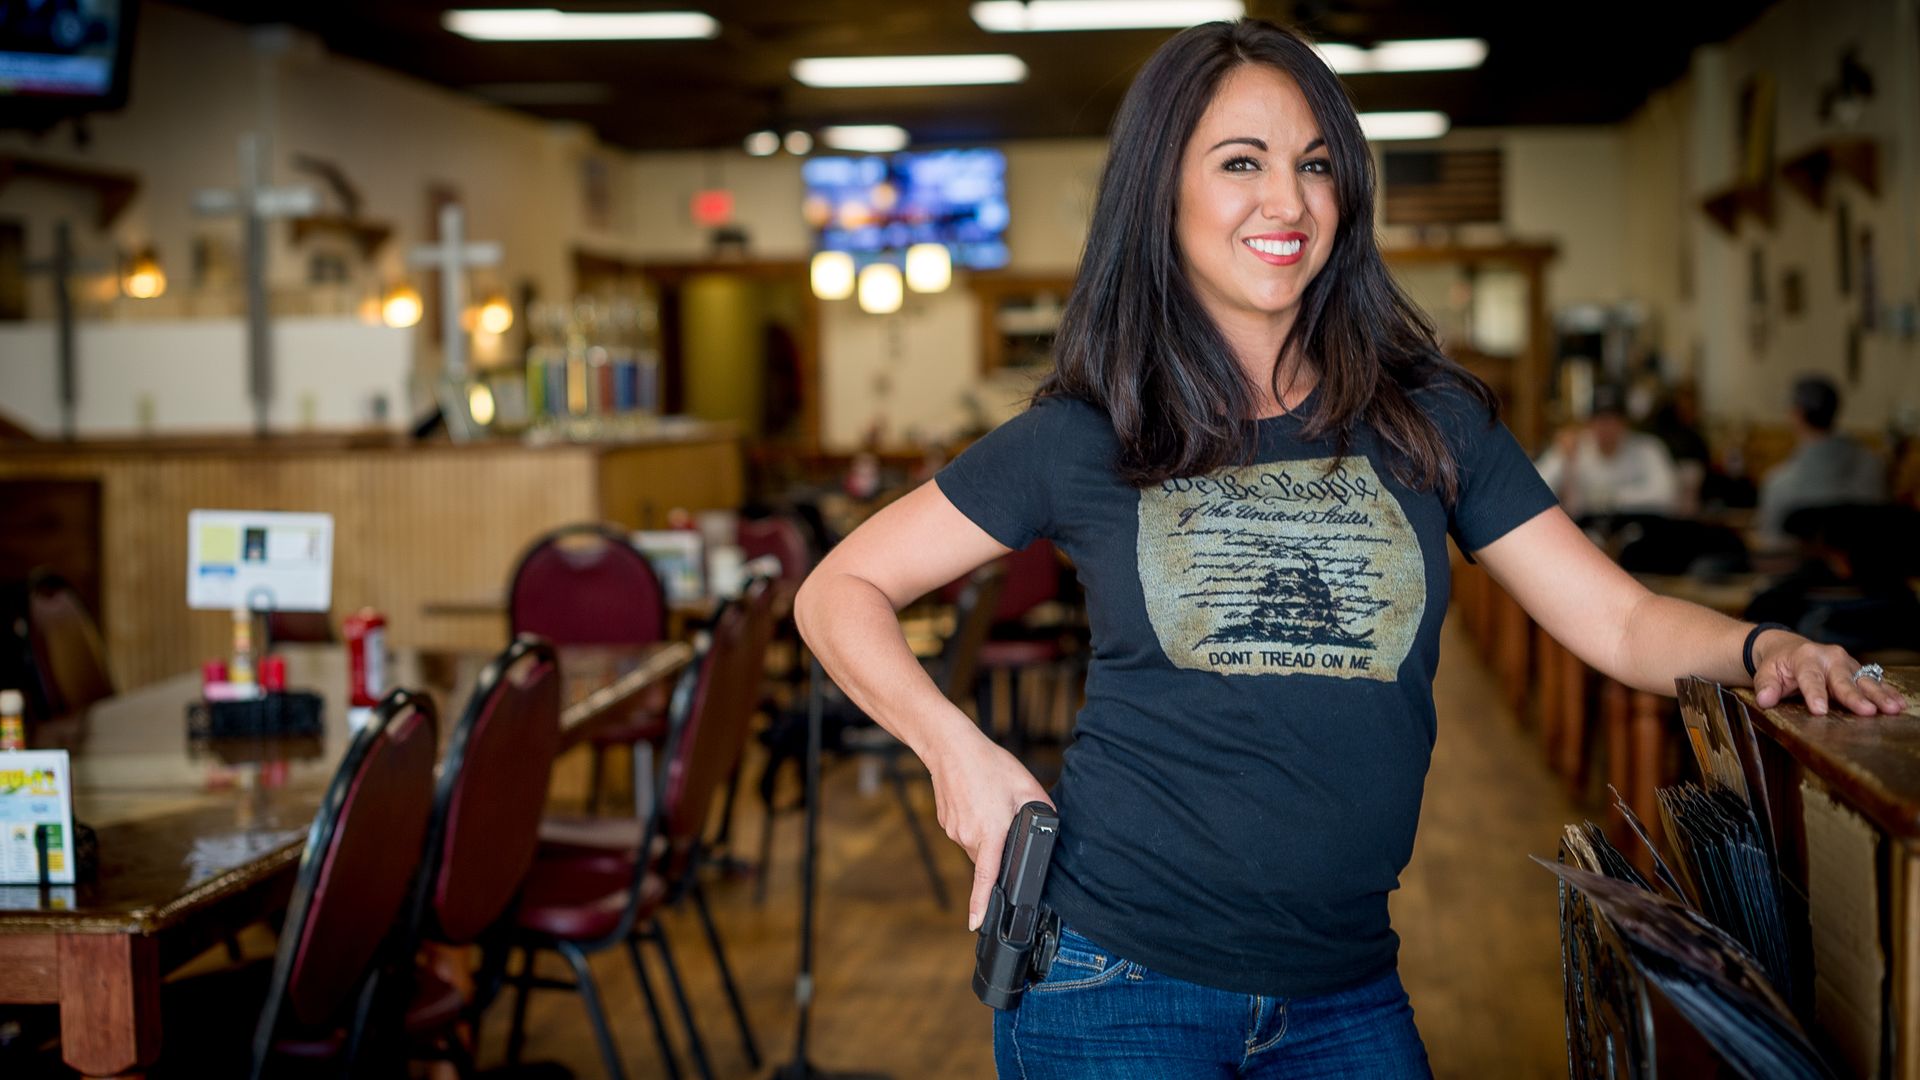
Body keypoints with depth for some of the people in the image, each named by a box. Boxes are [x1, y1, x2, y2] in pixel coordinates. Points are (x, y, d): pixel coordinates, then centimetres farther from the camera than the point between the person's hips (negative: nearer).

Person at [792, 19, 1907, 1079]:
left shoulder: (1427, 421, 4)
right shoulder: (1085, 442, -2)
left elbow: (1619, 620, 3)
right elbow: (840, 592, 2)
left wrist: (1766, 648, -16)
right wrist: (956, 747, -12)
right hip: (1117, 982, -2)